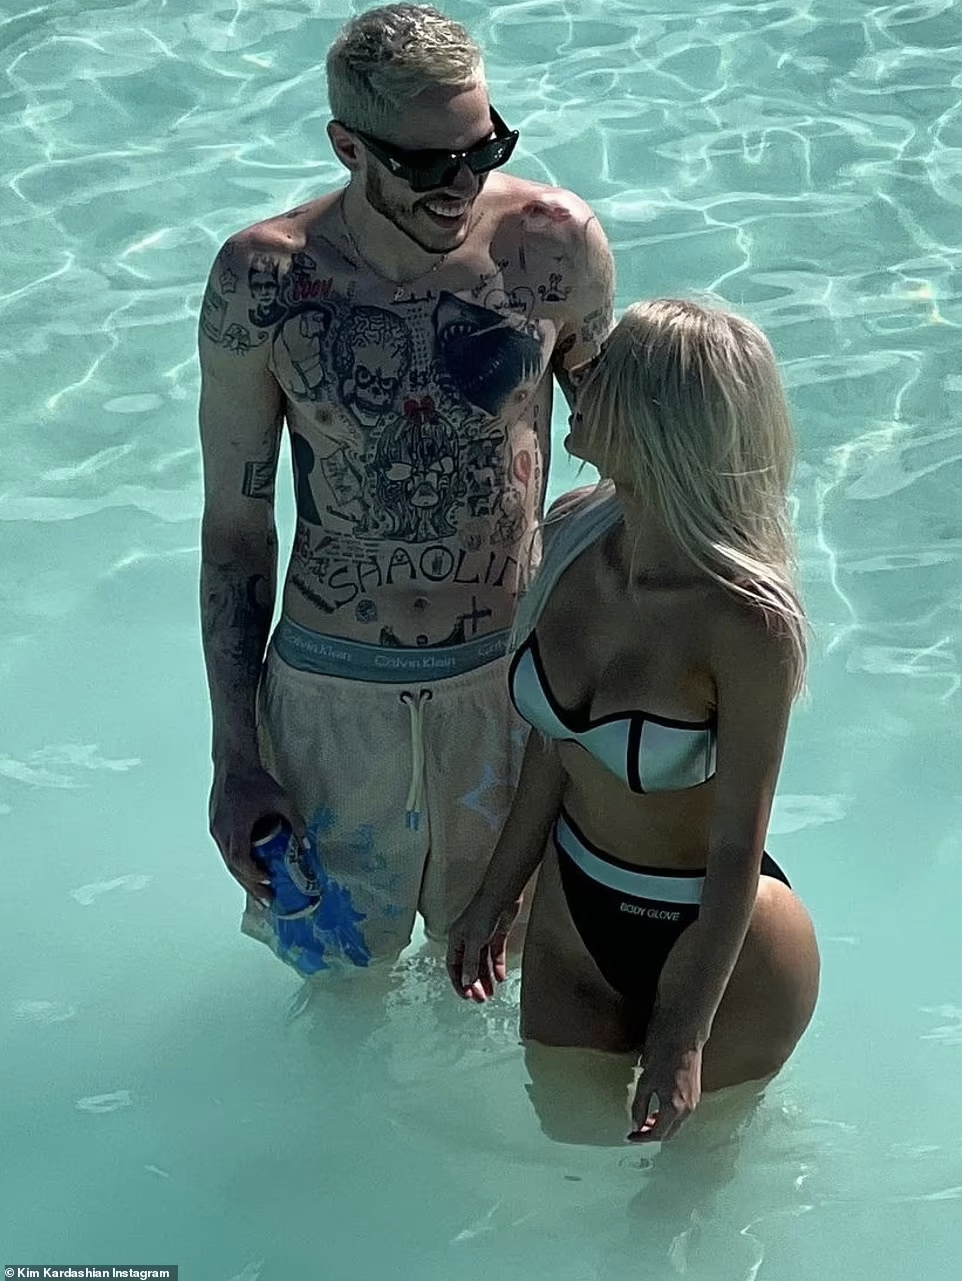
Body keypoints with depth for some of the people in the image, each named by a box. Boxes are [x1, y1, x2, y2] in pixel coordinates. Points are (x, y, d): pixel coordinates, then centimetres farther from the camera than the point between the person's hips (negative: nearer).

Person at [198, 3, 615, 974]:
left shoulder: (555, 244, -14)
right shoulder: (263, 280, -17)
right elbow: (235, 527, -7)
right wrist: (233, 755, -4)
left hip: (508, 670, 1)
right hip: (334, 682, -1)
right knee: (343, 963, 20)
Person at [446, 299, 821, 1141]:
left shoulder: (746, 622, -32)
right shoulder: (573, 533, -13)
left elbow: (738, 849, -23)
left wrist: (685, 1041, -18)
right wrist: (495, 897, 10)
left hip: (723, 944, -6)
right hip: (575, 914, 6)